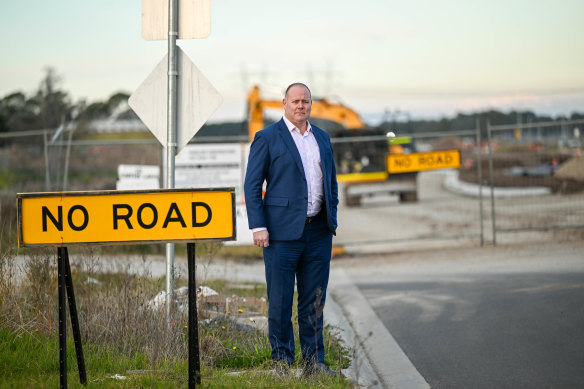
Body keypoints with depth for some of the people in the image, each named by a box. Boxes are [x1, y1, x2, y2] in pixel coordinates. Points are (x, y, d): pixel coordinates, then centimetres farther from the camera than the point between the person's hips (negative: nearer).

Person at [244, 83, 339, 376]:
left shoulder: (322, 138, 14)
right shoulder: (267, 138, -2)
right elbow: (252, 185, -4)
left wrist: (332, 218, 12)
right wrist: (258, 226, -11)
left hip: (318, 231, 5)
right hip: (283, 232, -5)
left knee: (314, 300, 8)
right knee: (280, 300, 0)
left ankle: (313, 360, 14)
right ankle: (281, 360, 9)